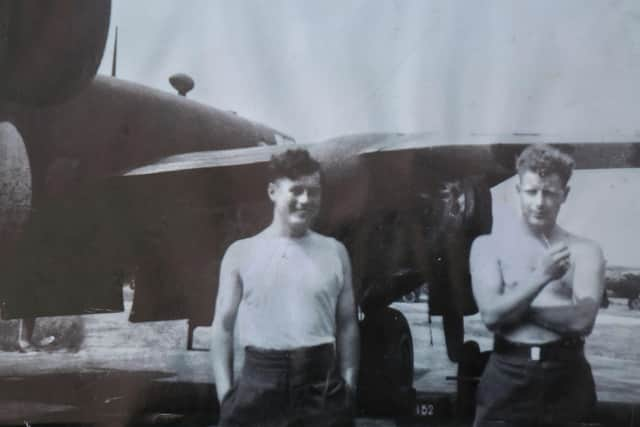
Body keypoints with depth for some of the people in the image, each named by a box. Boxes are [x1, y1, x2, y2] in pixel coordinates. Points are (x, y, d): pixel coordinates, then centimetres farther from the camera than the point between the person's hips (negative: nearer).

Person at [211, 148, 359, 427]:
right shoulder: (241, 253, 3)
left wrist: (348, 386, 2)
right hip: (259, 381, -1)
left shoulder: (334, 252, 8)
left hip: (322, 382, 1)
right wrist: (225, 393, -4)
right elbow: (223, 325, 5)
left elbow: (347, 324, 11)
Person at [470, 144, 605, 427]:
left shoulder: (585, 251, 2)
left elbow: (582, 320, -10)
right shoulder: (488, 245, 1)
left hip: (566, 375, 1)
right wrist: (542, 276, -18)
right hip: (507, 375, -1)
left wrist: (515, 307, -9)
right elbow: (491, 314, -10)